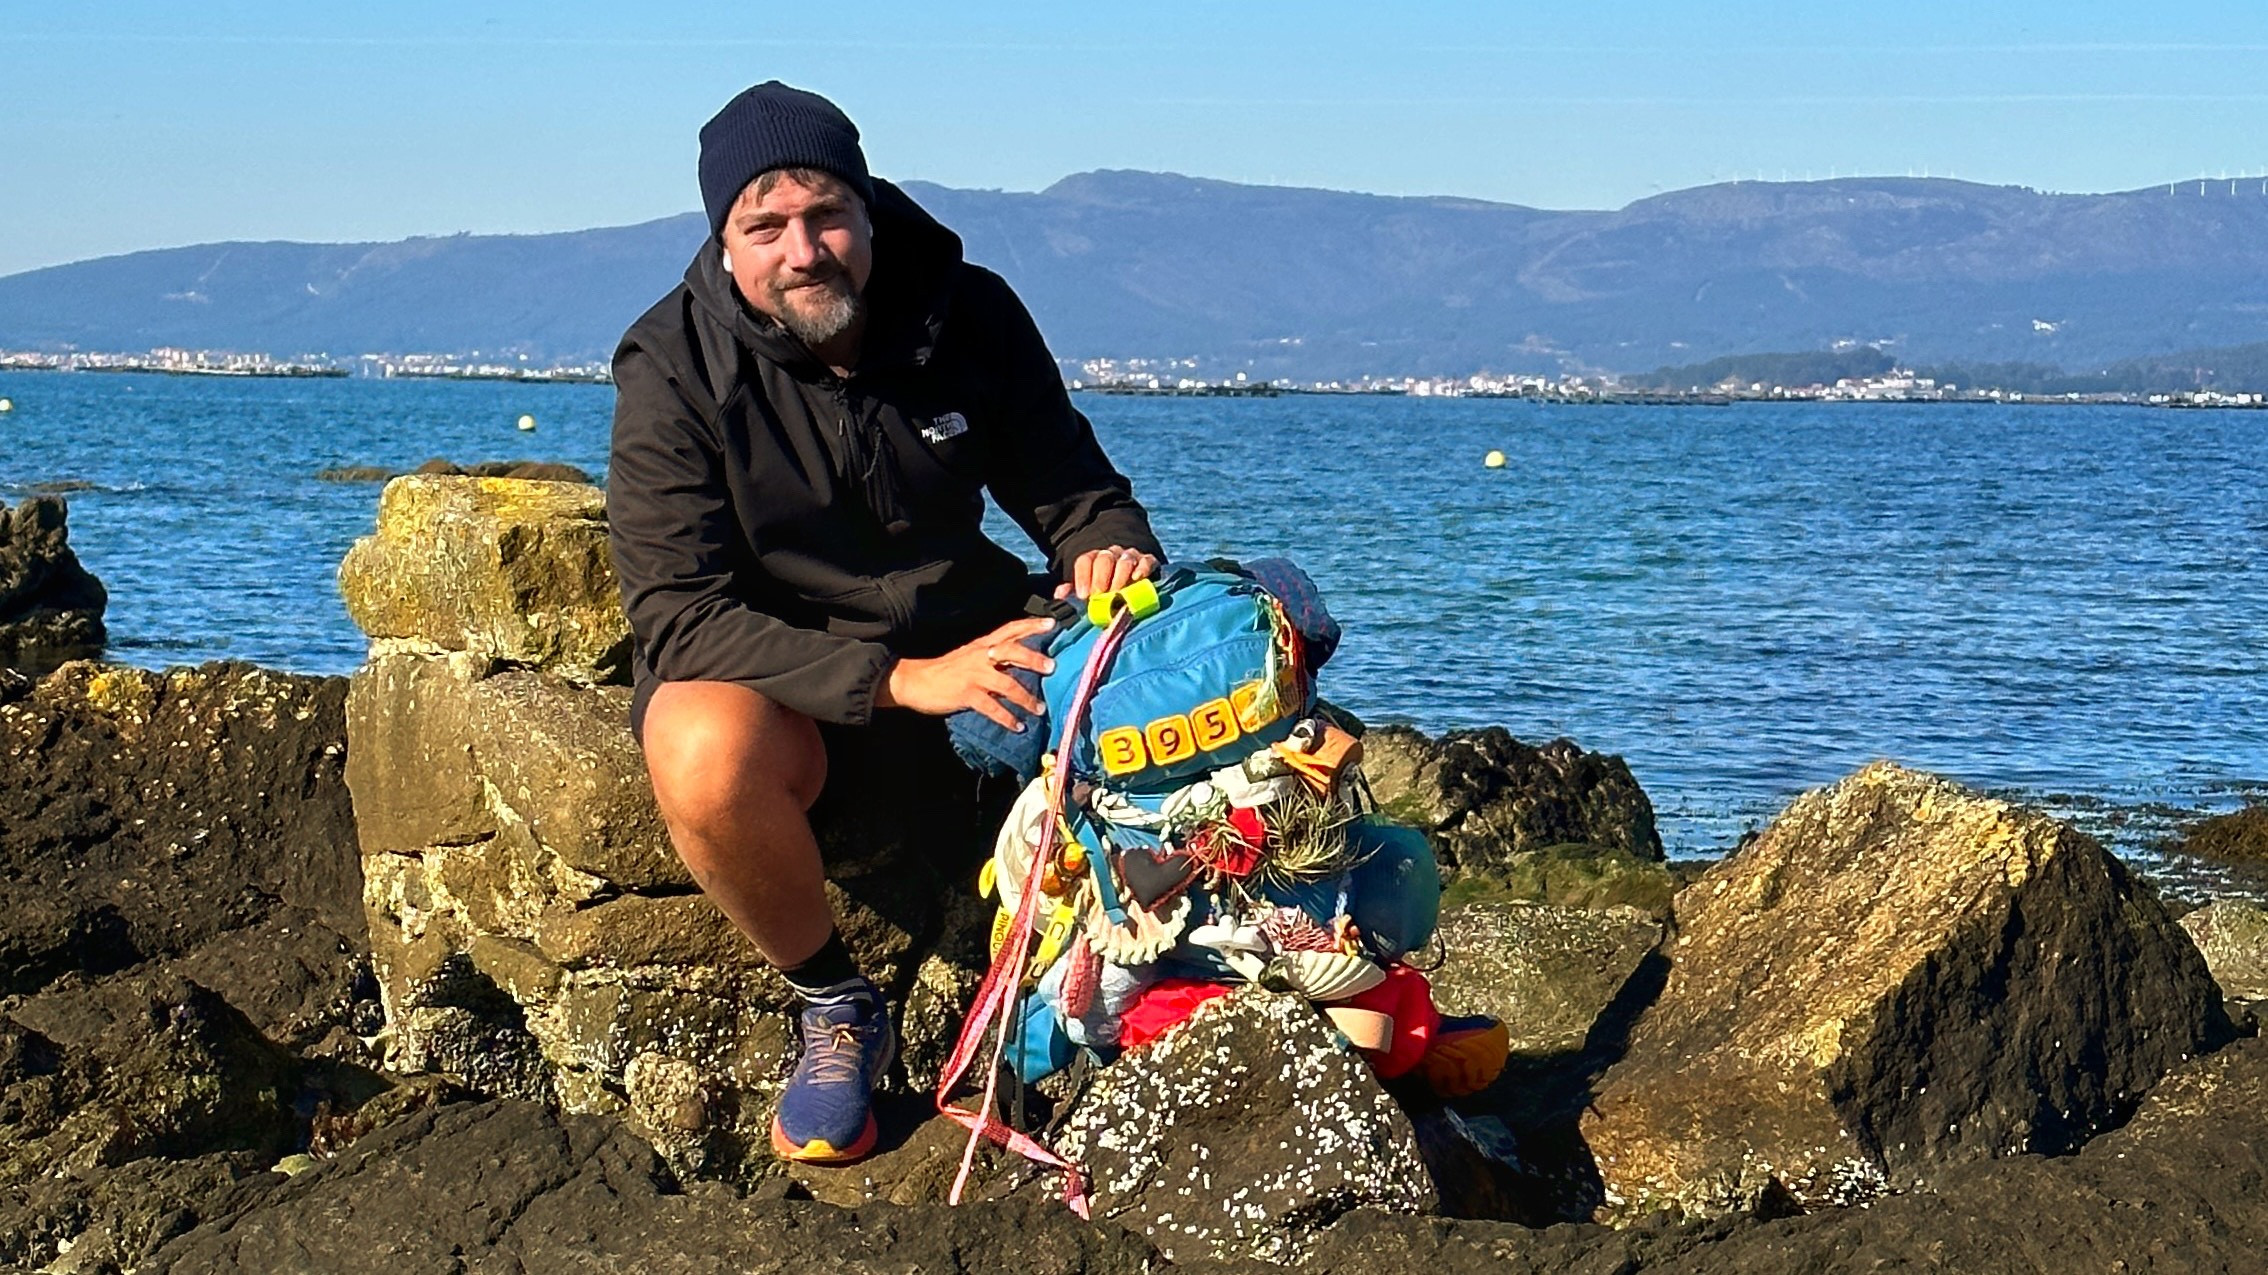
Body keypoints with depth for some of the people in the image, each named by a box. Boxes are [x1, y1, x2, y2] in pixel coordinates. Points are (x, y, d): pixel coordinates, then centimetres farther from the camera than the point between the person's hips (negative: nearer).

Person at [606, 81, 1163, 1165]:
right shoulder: (673, 371, -15)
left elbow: (1070, 484, 7)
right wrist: (902, 679, -33)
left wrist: (1107, 548, -21)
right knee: (704, 752, -39)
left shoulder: (969, 315, -5)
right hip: (771, 673, -3)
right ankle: (835, 1010, -12)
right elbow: (680, 623, -21)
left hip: (966, 634, 3)